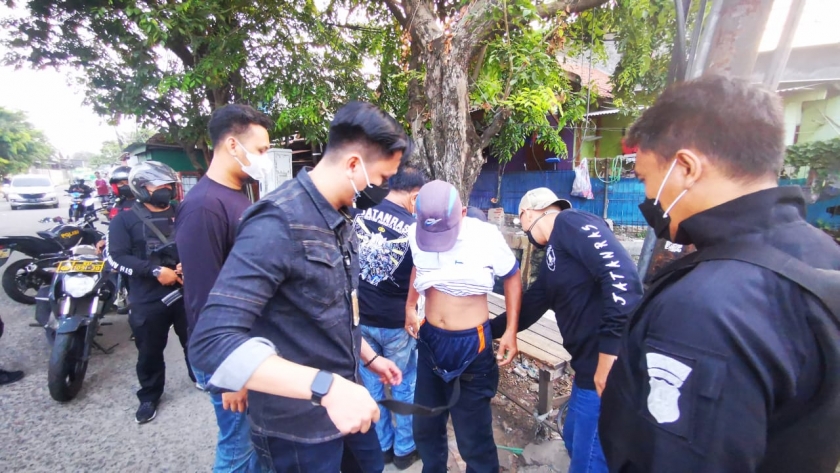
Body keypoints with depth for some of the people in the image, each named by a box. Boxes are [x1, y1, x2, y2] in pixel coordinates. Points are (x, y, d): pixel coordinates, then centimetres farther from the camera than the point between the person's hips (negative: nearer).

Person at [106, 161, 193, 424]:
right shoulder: (125, 220, -1)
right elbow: (116, 257, -10)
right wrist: (155, 270, -20)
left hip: (186, 291, 2)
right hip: (148, 299, -2)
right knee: (149, 351, 11)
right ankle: (149, 396, 33)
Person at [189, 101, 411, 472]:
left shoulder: (339, 218, 3)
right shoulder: (279, 223, -26)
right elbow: (212, 341, -32)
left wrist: (369, 357, 15)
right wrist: (326, 386, -37)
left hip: (342, 398, 8)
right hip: (298, 425, -8)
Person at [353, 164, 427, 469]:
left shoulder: (360, 219, -4)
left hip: (362, 318, 4)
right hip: (396, 322, -4)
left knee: (371, 386, 19)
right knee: (404, 387, 16)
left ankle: (381, 446, 36)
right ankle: (404, 449, 33)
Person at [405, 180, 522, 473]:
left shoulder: (486, 236, -18)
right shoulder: (415, 234, -8)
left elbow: (512, 277, -4)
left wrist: (511, 331, -8)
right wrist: (410, 308, 4)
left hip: (471, 342, -4)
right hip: (429, 339, 4)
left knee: (473, 435, 11)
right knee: (425, 426, 22)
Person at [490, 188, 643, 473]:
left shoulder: (569, 222, -11)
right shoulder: (552, 261, 17)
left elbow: (620, 273, -25)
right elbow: (526, 309, 25)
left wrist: (611, 350, -27)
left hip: (612, 365, -9)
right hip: (590, 366, 9)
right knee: (575, 441, 26)